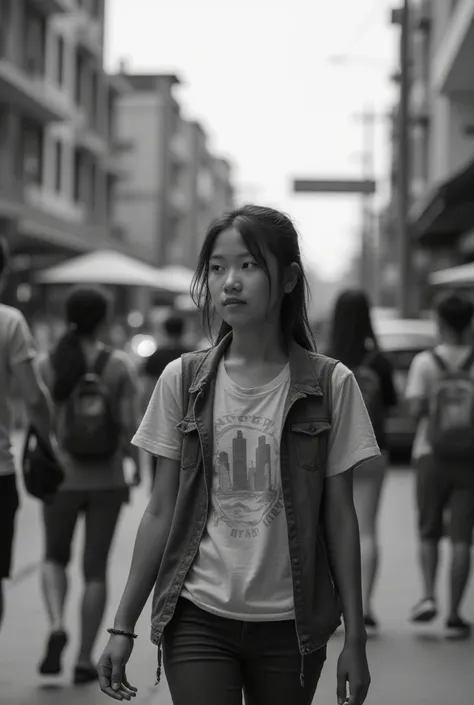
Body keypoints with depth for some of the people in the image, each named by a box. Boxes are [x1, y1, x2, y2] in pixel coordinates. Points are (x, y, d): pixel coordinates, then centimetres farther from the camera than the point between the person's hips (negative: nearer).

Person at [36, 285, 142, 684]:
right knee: (95, 569, 10)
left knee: (55, 558, 19)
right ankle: (85, 658, 11)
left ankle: (57, 626, -7)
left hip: (61, 478, 0)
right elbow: (131, 427, -8)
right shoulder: (120, 366, -5)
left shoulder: (47, 365, -3)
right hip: (107, 481, 0)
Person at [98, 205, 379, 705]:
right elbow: (161, 512, 4)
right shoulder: (183, 381, 0)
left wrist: (355, 638, 0)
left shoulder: (329, 384, -3)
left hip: (290, 626, 0)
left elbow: (339, 517, 1)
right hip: (198, 621, 0)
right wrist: (123, 626, 2)